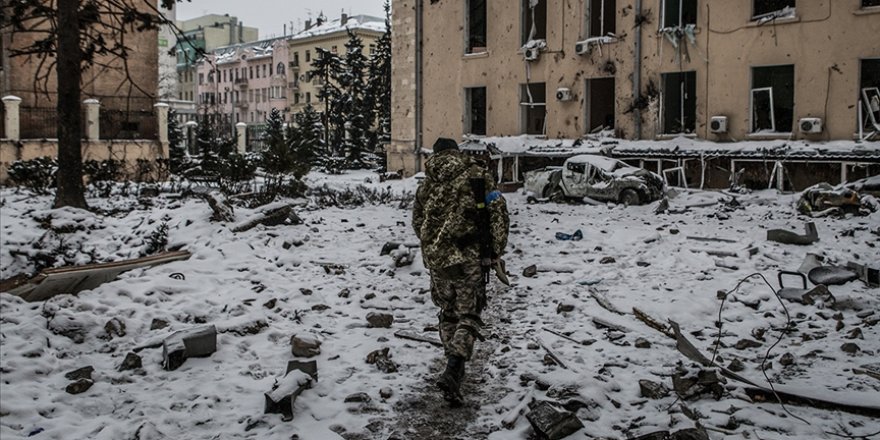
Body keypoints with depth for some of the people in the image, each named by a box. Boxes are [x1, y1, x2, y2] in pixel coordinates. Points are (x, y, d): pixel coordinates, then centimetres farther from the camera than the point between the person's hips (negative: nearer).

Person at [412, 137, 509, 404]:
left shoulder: (426, 184, 9)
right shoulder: (476, 175, -3)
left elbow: (417, 223, 16)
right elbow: (498, 212, -9)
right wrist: (495, 251, -1)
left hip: (436, 260, 4)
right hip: (469, 259, -4)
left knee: (448, 314, 19)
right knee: (468, 315, 4)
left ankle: (455, 368, 27)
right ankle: (453, 371, -14)